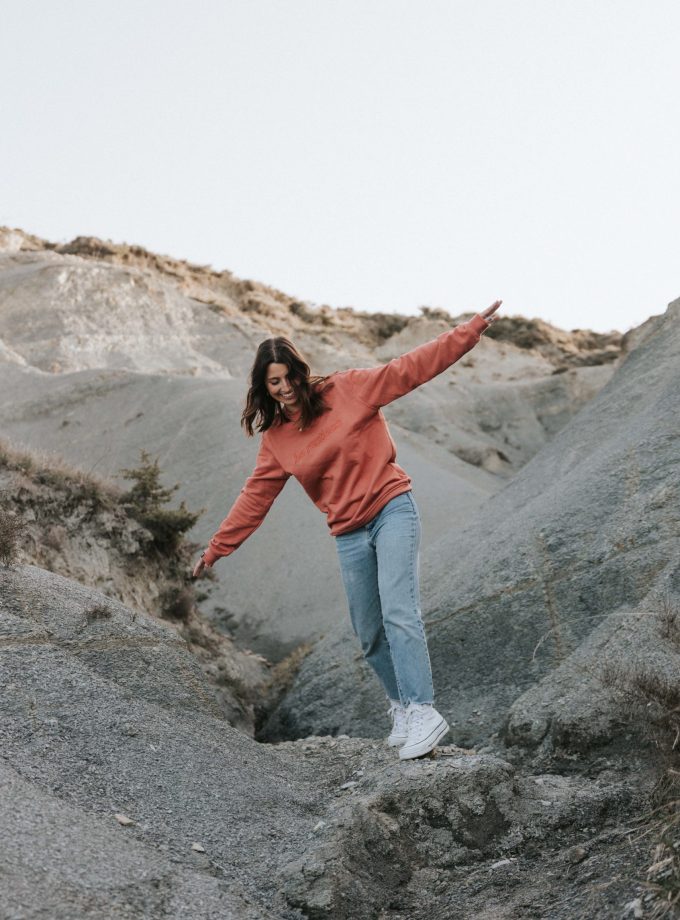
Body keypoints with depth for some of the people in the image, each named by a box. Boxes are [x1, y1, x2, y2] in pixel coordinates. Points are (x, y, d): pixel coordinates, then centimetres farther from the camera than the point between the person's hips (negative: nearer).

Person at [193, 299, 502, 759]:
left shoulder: (347, 389, -5)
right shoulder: (276, 439, 7)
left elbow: (410, 368, -8)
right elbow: (255, 497, 13)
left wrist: (471, 330, -13)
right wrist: (216, 549, 13)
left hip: (392, 510, -5)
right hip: (349, 535, 5)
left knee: (399, 612, -20)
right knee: (370, 635, 7)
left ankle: (423, 712, -23)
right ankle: (402, 705, 26)